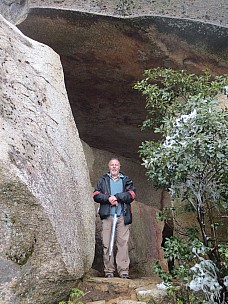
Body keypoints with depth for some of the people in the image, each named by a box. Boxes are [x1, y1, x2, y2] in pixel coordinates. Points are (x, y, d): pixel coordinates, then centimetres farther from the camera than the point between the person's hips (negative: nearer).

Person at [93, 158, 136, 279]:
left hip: (122, 216, 0)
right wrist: (108, 198, -11)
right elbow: (96, 195, 6)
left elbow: (131, 194, 1)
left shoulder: (126, 180, 18)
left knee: (123, 243, -5)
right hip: (107, 215, 0)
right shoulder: (103, 180, 18)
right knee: (106, 244, -2)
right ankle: (108, 270, 4)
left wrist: (117, 197, -10)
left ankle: (123, 271, -1)